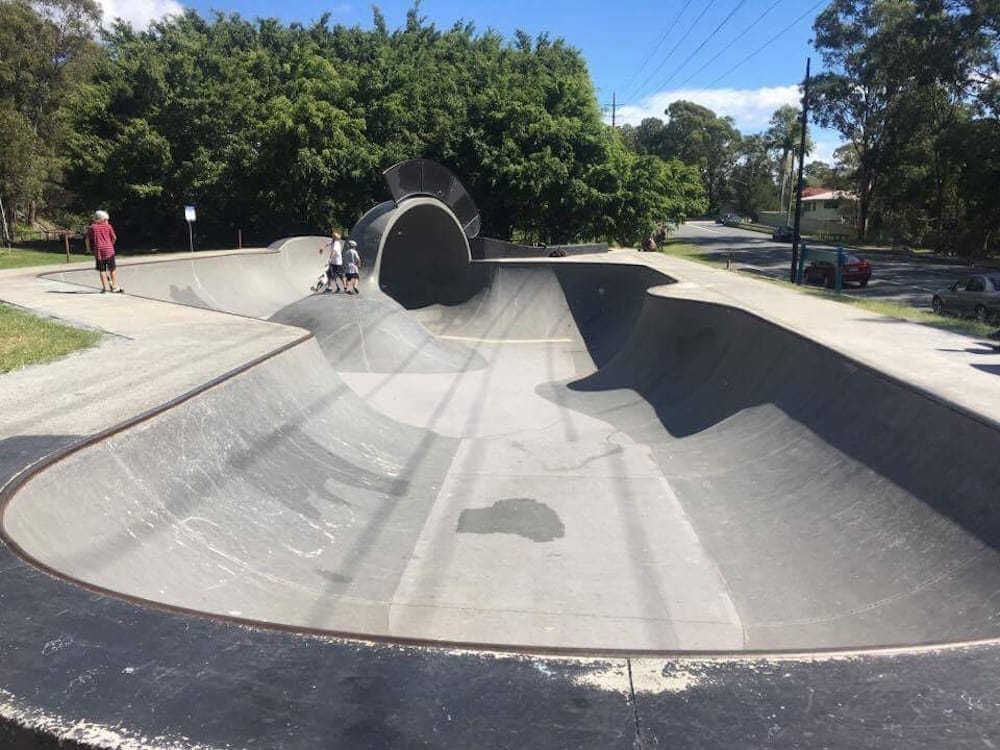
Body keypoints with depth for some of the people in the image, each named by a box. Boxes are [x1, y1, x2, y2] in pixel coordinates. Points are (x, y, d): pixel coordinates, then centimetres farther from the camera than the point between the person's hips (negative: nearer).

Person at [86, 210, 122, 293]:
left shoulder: (92, 227, 5)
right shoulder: (108, 226, 2)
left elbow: (87, 239, 4)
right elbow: (114, 237, 3)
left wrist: (88, 249, 16)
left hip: (98, 250, 1)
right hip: (109, 249, -1)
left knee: (102, 270, 5)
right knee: (112, 269, 7)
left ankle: (105, 287, 2)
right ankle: (114, 286, 6)